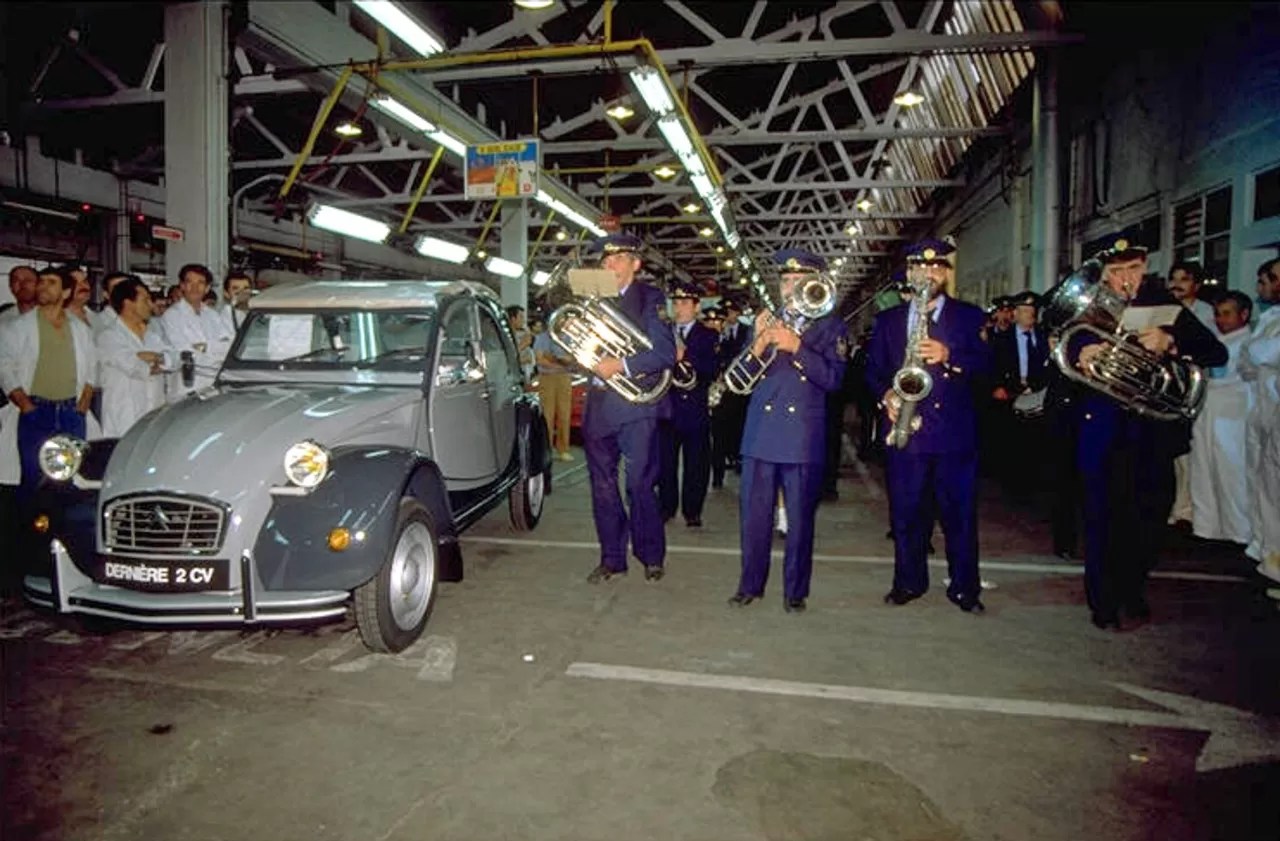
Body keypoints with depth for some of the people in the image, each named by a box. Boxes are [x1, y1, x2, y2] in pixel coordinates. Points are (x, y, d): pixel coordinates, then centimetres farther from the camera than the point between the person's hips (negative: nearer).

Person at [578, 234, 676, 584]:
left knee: (640, 485, -1)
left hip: (636, 404, -4)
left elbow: (665, 354, -10)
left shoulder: (650, 299, 0)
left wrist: (621, 365, -19)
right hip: (599, 404, 5)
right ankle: (611, 558, 20)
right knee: (603, 486, 8)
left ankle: (652, 556, 16)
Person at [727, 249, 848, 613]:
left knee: (800, 517, 2)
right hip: (761, 432, 3)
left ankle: (795, 589, 15)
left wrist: (796, 347, -18)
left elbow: (833, 378, -8)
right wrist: (758, 345, -9)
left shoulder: (830, 327, 6)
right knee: (753, 513, 5)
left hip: (803, 436, -2)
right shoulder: (765, 322, 15)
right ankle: (751, 583, 19)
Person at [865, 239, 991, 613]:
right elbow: (873, 370, 12)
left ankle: (964, 587, 14)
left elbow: (985, 364, -3)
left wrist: (949, 356, -19)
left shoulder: (969, 316, 8)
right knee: (906, 512, 6)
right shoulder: (888, 320, 15)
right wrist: (885, 394, -7)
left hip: (955, 431, -1)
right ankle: (909, 581, 20)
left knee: (960, 513, 2)